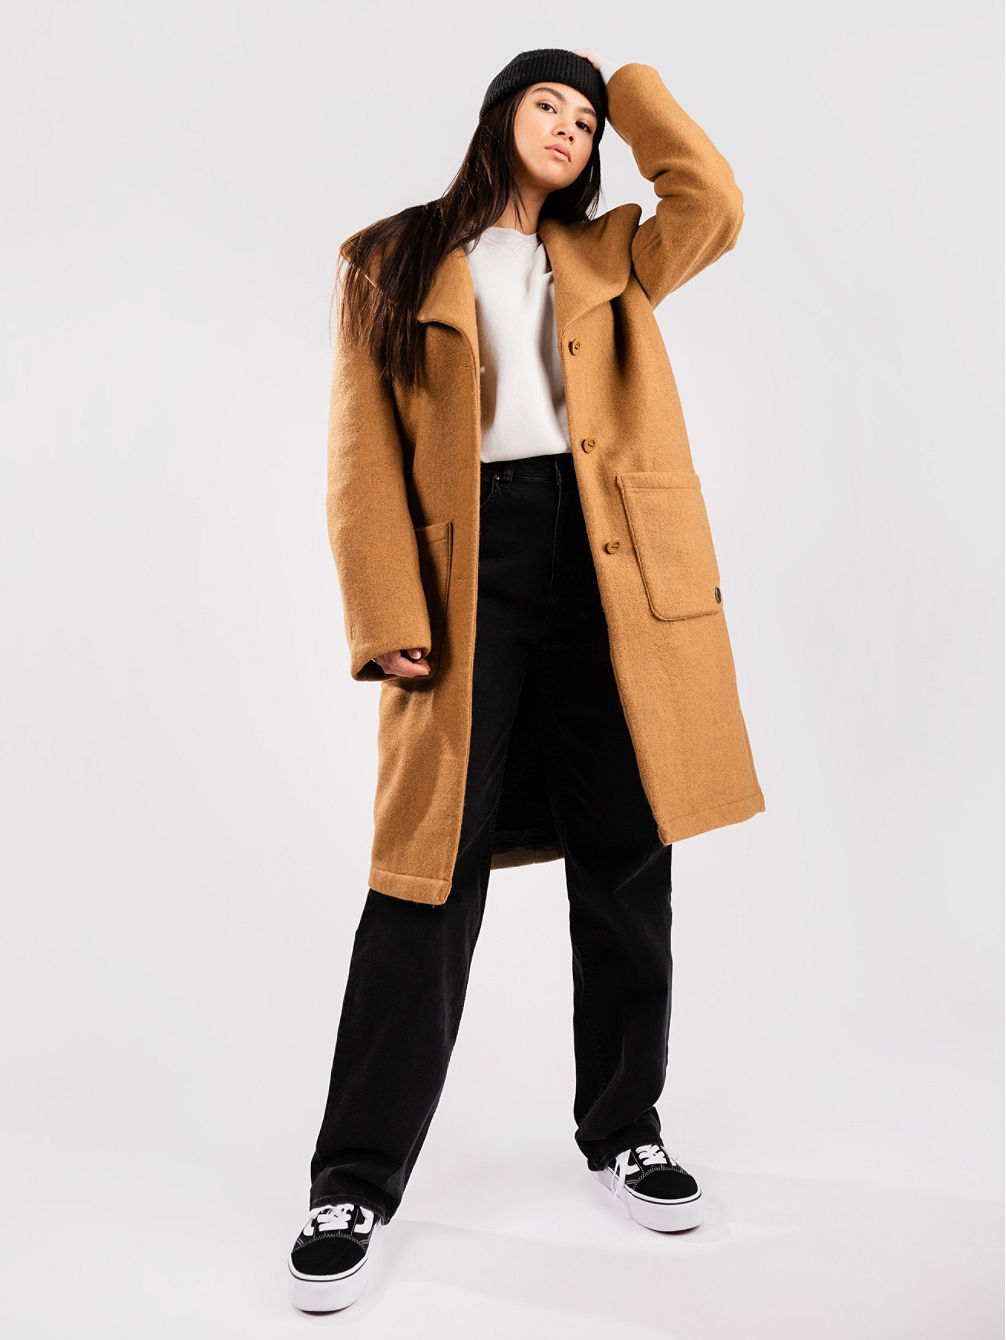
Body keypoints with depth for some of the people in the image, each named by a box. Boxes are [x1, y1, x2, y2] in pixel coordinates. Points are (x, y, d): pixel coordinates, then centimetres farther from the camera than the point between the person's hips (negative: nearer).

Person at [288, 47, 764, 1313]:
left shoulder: (608, 256, 20)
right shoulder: (394, 262, 12)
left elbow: (714, 203, 1)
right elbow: (365, 450, 2)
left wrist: (623, 83, 14)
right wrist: (389, 615, -10)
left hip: (613, 567, 3)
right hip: (471, 571, -3)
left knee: (623, 863, 7)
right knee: (429, 877, -4)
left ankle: (622, 1128, 25)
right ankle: (356, 1183, 8)